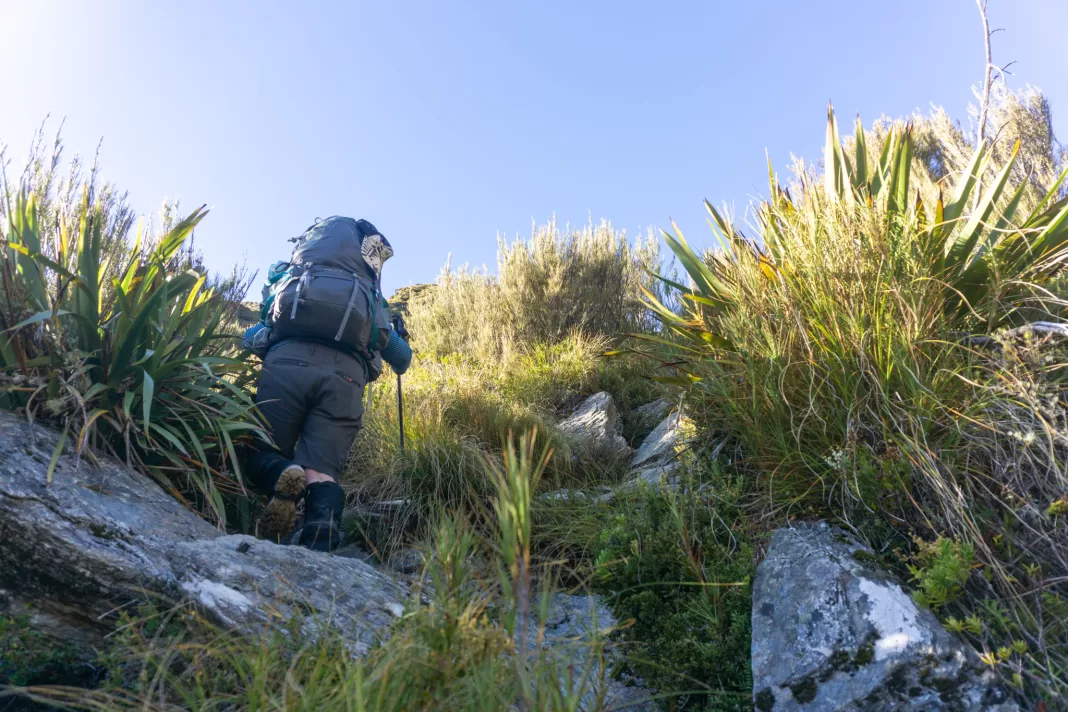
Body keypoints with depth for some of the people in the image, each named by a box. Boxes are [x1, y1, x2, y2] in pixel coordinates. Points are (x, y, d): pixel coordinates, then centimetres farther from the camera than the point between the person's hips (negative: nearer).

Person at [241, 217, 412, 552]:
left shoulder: (287, 278, 35)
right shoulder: (372, 304, 33)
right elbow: (402, 359, 41)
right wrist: (400, 337, 62)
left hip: (288, 361, 0)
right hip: (345, 374, 0)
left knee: (260, 454, 11)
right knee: (321, 472, -4)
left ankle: (281, 475, -24)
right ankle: (318, 551, -29)